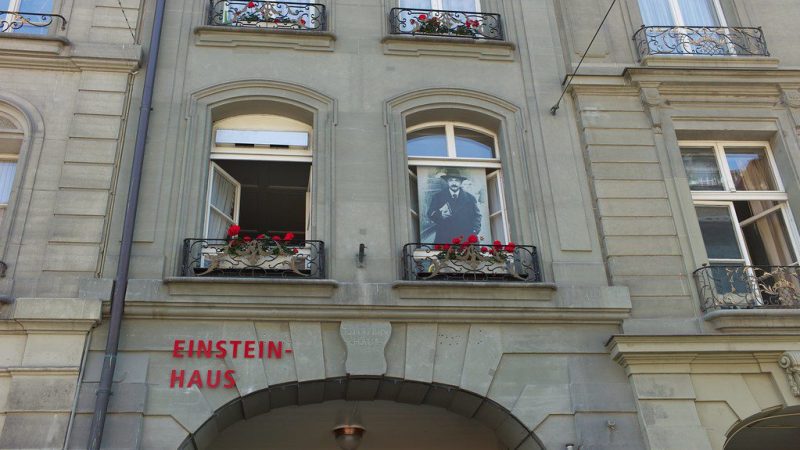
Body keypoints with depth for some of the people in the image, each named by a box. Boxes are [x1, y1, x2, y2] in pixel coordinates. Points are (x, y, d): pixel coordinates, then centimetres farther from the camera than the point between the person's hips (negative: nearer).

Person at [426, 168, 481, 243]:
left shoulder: (470, 198, 14)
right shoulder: (437, 197, 11)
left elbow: (477, 216, 13)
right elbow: (430, 214, 4)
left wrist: (475, 230, -5)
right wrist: (440, 215, -18)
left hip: (466, 239, 1)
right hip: (444, 239, -1)